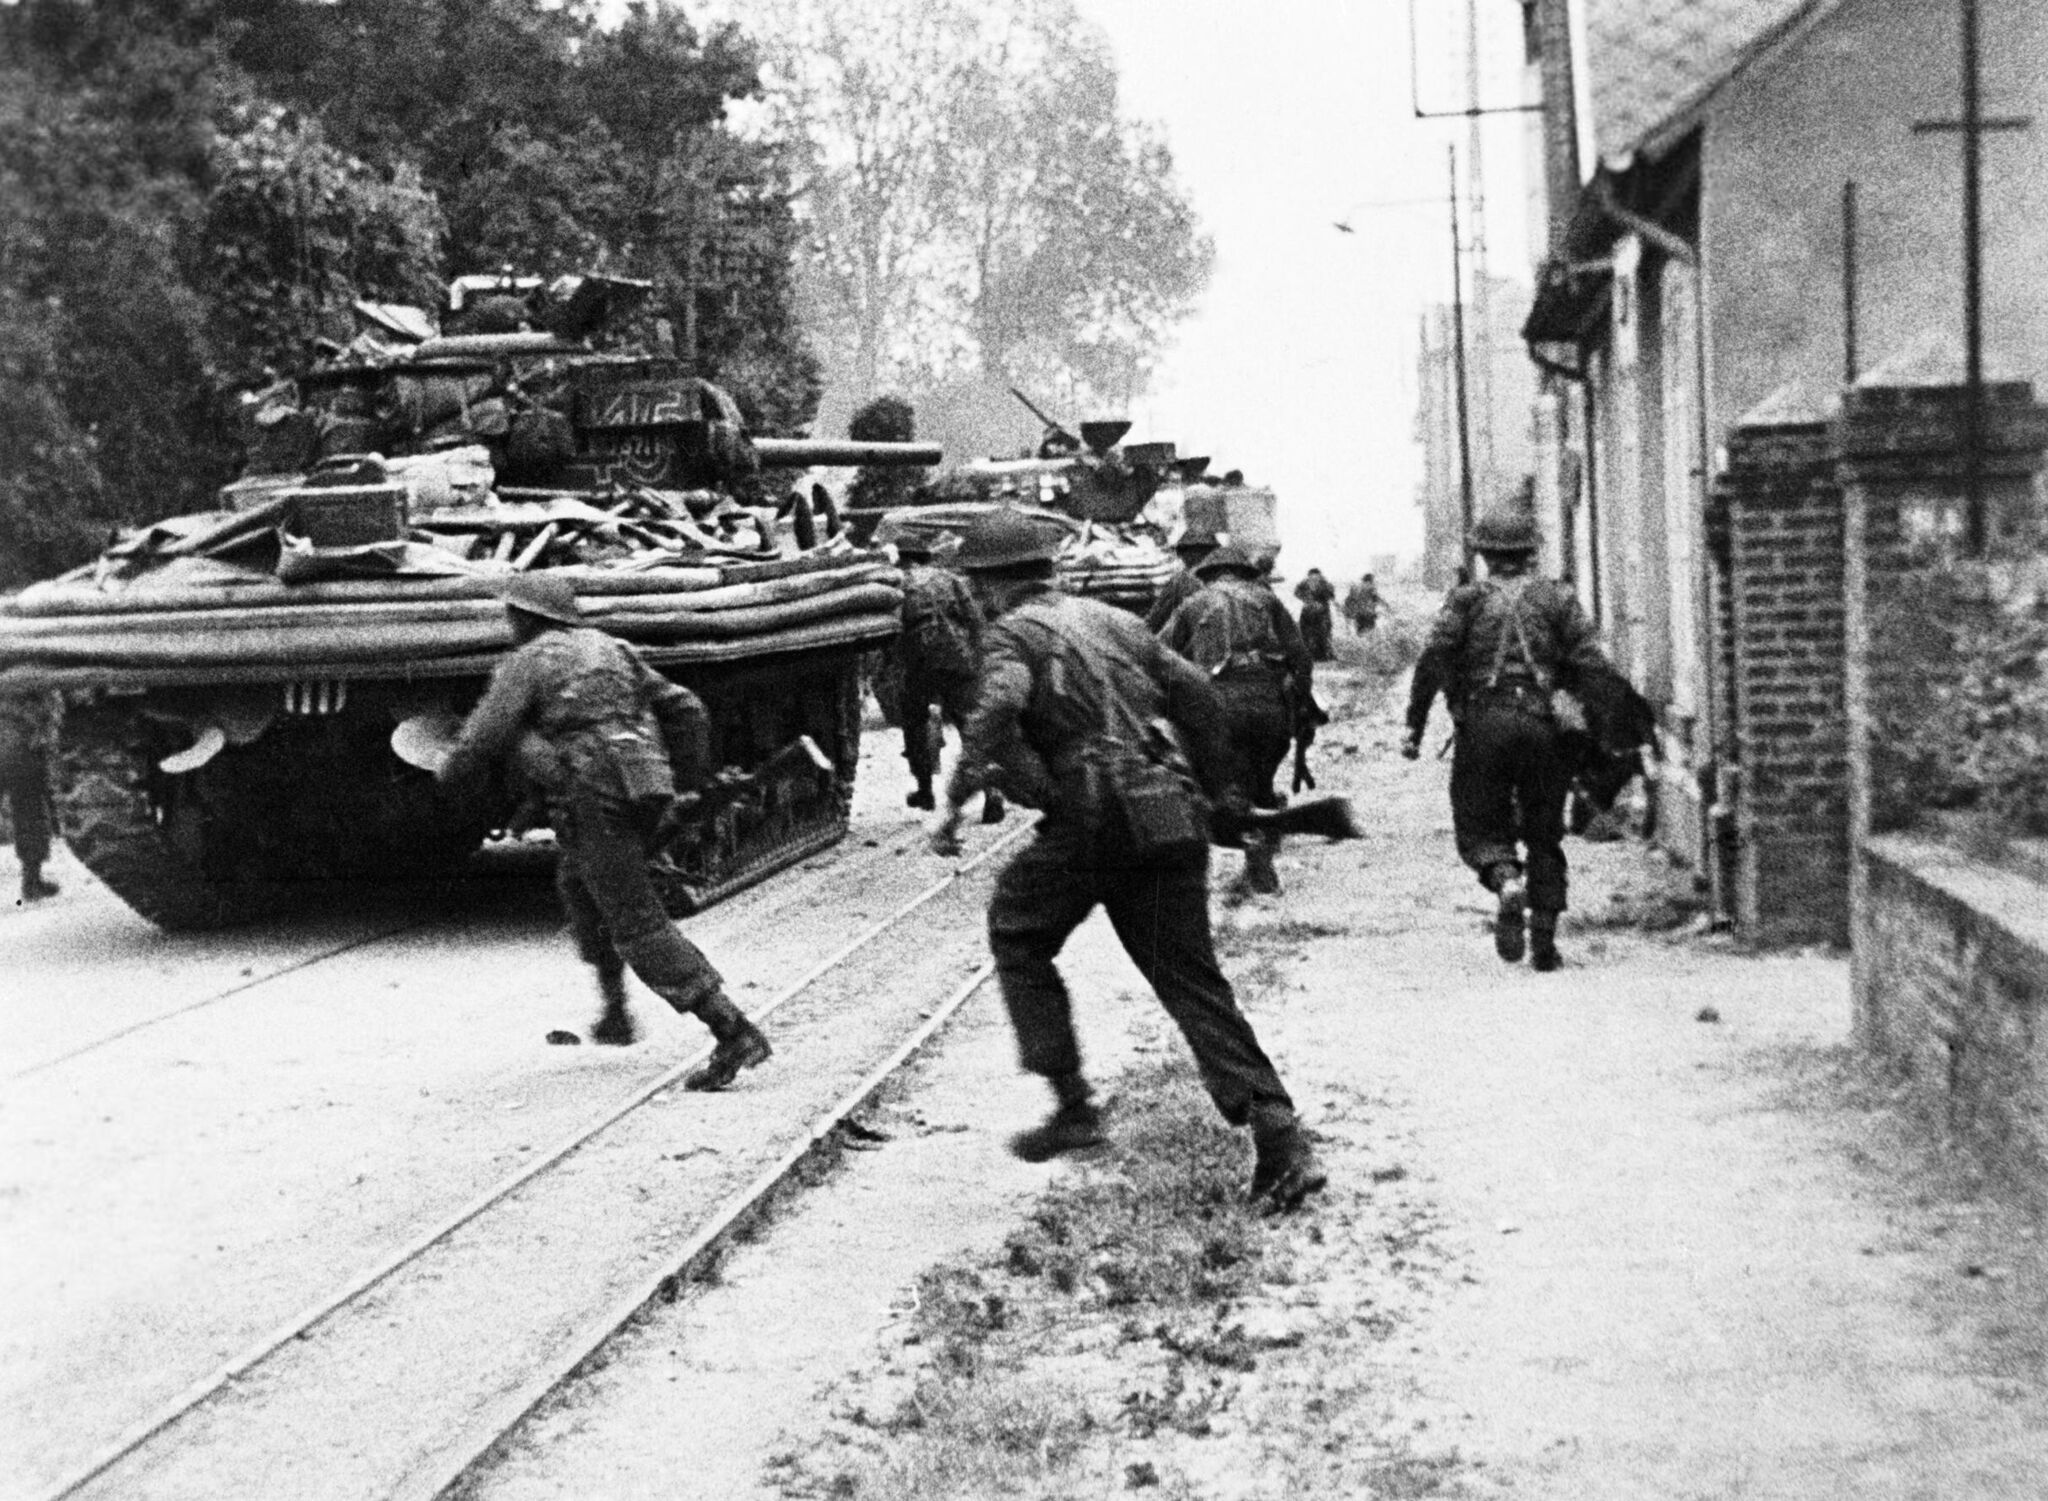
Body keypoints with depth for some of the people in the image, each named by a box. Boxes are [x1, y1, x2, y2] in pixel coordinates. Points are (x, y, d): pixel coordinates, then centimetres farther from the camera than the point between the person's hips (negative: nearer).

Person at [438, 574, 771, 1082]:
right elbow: (684, 708, 17)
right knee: (577, 882, 31)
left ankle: (735, 1033, -18)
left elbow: (483, 740, -3)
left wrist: (450, 770, 17)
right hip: (645, 792, 8)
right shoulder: (611, 650, 21)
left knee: (639, 927, -7)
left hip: (593, 799, -8)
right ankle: (615, 1011, 30)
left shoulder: (527, 663, 2)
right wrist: (691, 779, 26)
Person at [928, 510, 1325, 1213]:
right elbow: (1197, 693, 19)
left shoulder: (1013, 633, 3)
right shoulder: (1115, 620, 22)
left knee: (1017, 934, 18)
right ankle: (1281, 1138, -6)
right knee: (1191, 978, 7)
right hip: (1170, 821, 6)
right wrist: (1213, 788, 27)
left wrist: (955, 801, -15)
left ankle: (1073, 1103, 10)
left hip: (1091, 820, -6)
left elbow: (997, 712, -17)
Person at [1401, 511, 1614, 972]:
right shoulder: (1557, 598, 11)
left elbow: (1433, 661, -6)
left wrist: (1414, 727, -5)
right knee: (1544, 834, 12)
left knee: (1480, 825, 9)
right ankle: (1544, 940, 8)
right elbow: (1593, 667, 1)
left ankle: (1506, 880, -23)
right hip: (1542, 724, 1)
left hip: (1483, 725, -1)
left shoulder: (1467, 599, 7)